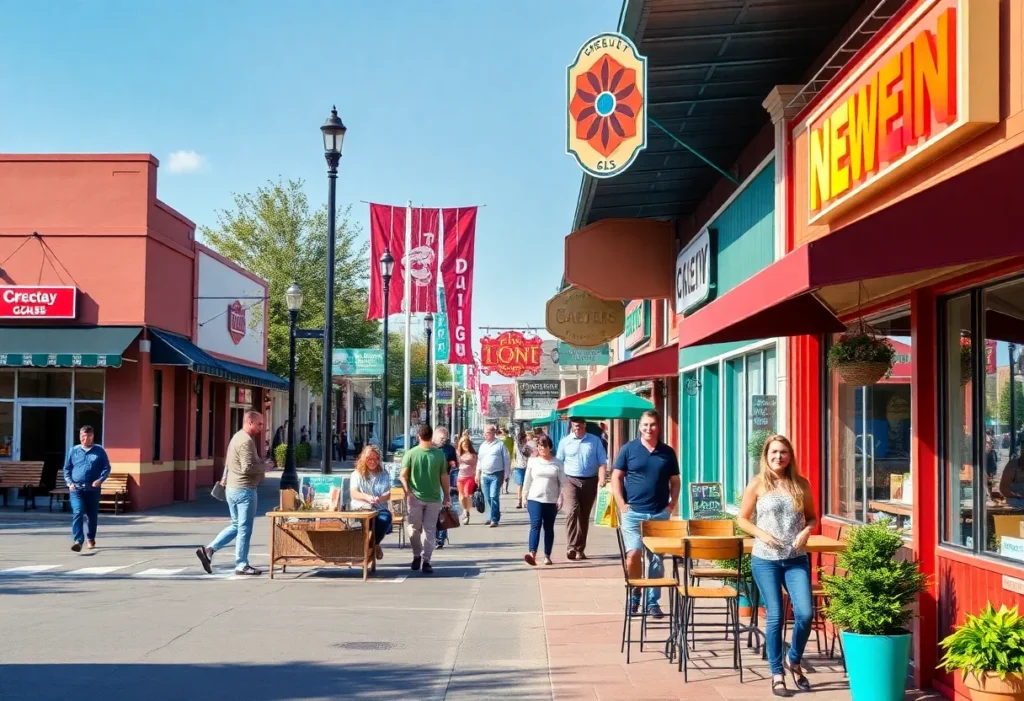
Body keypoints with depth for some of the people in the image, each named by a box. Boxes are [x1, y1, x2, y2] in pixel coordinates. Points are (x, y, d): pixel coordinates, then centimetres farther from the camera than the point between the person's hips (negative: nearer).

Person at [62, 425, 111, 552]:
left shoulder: (99, 451, 3)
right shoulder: (74, 451, 7)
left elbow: (107, 468, 5)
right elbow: (66, 468, 12)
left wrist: (100, 480, -12)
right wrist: (69, 482, -3)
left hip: (93, 489, 1)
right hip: (76, 489, 0)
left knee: (92, 515, 11)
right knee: (77, 513, -17)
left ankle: (90, 538, 31)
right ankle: (78, 541, -22)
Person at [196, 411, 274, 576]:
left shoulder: (237, 437, 15)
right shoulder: (246, 441, -17)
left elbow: (227, 462, 23)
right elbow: (247, 468, -25)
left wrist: (224, 481, 28)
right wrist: (266, 466, -12)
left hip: (232, 488, 10)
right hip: (244, 489, -10)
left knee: (236, 525, 17)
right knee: (245, 528, -1)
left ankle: (208, 550, 8)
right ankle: (241, 565, 5)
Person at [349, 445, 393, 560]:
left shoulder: (383, 475, 16)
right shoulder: (357, 474, 12)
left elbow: (388, 495, 4)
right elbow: (353, 493, -3)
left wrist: (379, 498, -22)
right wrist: (367, 497, -25)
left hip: (379, 508, 2)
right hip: (361, 508, -1)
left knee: (385, 518, -35)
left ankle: (373, 543, -9)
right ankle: (374, 545, -14)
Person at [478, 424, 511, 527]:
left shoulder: (500, 445, -3)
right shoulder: (482, 446, 14)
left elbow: (507, 460, -2)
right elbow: (479, 460, 20)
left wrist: (505, 475, -6)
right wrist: (478, 473, 14)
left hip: (496, 475, -6)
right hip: (485, 475, 6)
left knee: (494, 497, -13)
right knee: (488, 498, 9)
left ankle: (494, 519, -10)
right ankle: (495, 515, 24)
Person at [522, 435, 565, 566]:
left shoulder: (557, 463, 2)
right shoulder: (532, 461, 5)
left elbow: (562, 482, 2)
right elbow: (527, 480, 9)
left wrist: (560, 498, -5)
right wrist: (524, 496, 8)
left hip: (551, 500, 1)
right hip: (535, 499, -1)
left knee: (549, 528, 7)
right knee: (535, 525, -14)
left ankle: (547, 556, 13)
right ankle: (532, 554, -25)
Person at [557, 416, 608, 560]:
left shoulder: (595, 441, 2)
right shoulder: (565, 442, 3)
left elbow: (602, 462, 0)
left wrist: (601, 480, -14)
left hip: (590, 482, 1)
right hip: (571, 481, -1)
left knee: (584, 516, 9)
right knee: (572, 512, -20)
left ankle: (580, 549, 19)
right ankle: (571, 546, -22)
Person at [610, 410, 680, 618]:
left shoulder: (667, 452, 9)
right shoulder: (629, 449, 2)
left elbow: (675, 481, 15)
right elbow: (616, 478, 2)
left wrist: (672, 503, 2)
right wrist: (622, 505, -6)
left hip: (660, 514, 2)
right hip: (633, 513, -2)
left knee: (656, 559, 4)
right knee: (633, 554, -13)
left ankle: (653, 602, 13)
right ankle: (634, 594, 8)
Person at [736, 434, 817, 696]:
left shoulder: (801, 484, 5)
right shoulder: (757, 484, -1)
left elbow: (812, 517, 14)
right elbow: (742, 519, 5)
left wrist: (806, 531, -7)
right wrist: (761, 533, -12)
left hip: (797, 559, 2)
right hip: (765, 559, -2)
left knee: (805, 614, -8)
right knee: (775, 616, -1)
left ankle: (795, 661, 19)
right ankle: (777, 674, 13)